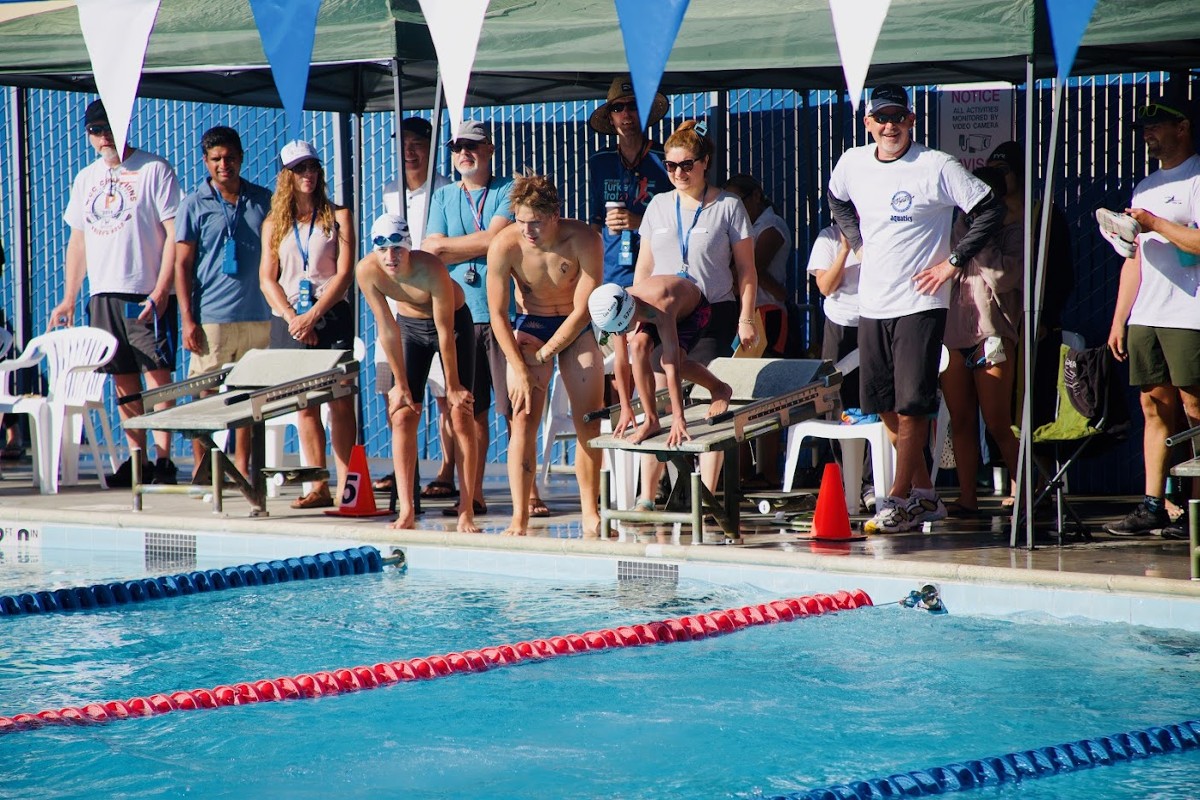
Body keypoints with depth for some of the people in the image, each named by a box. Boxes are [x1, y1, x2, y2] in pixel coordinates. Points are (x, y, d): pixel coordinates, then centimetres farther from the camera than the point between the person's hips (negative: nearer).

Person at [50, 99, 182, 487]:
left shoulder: (154, 170, -3)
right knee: (123, 380, 6)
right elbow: (78, 240, 20)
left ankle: (163, 459, -7)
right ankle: (136, 458, 11)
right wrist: (69, 298, 14)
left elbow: (175, 234, -8)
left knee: (157, 375, -8)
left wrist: (161, 291, -15)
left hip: (147, 295, -6)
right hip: (103, 294, 6)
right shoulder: (85, 179, 16)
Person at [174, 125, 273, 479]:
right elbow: (182, 264, 1)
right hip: (212, 317, -3)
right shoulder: (194, 204, 3)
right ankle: (202, 472, 5)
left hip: (257, 317, 3)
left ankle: (242, 469, 14)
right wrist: (187, 319, -6)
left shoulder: (263, 201, 10)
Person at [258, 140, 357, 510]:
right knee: (304, 406, 1)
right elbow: (267, 278, 7)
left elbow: (344, 274, -3)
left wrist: (312, 316, -11)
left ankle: (345, 486, -9)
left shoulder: (337, 216, 5)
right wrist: (292, 318, -8)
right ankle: (319, 487, 3)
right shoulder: (274, 223, 13)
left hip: (331, 316, -2)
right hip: (289, 320, 3)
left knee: (340, 402, -8)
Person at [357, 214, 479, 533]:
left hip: (454, 320, -4)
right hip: (409, 324, 4)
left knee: (461, 416, -9)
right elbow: (387, 330, -16)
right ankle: (406, 510, -7)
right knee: (402, 415, -7)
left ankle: (467, 511, -8)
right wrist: (401, 384, -10)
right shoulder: (367, 271, -26)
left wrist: (453, 387, -19)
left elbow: (445, 332, -27)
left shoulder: (431, 269, -36)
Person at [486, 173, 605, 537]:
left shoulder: (584, 241, -24)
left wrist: (543, 355, -16)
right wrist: (521, 370, -17)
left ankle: (590, 514, 7)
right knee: (523, 421, -11)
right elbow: (498, 314, -14)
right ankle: (519, 518, -11)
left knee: (589, 423, -3)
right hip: (529, 327, 0)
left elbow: (583, 310, -18)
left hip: (575, 328, 0)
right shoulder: (504, 246, -22)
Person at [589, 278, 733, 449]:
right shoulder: (616, 313, -28)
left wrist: (678, 418, -47)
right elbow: (621, 362, -16)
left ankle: (719, 388, -2)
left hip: (693, 311, -5)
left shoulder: (660, 309, -45)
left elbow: (672, 367, -46)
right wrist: (626, 409, -13)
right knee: (638, 346, -24)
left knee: (668, 361, -29)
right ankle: (651, 420, -14)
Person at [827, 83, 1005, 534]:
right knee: (883, 405, 9)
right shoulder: (852, 164, 6)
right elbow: (837, 202, 29)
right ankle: (924, 496, 20)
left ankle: (898, 500, -2)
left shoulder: (936, 167, -10)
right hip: (872, 304, 6)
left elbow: (990, 211, -8)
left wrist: (953, 263, -10)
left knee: (911, 405, -7)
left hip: (919, 302, -6)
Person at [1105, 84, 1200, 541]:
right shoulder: (1146, 188, 21)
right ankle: (1152, 506, 5)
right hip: (1146, 316, 8)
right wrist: (1119, 320, 18)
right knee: (1154, 405, 5)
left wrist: (1155, 224, -13)